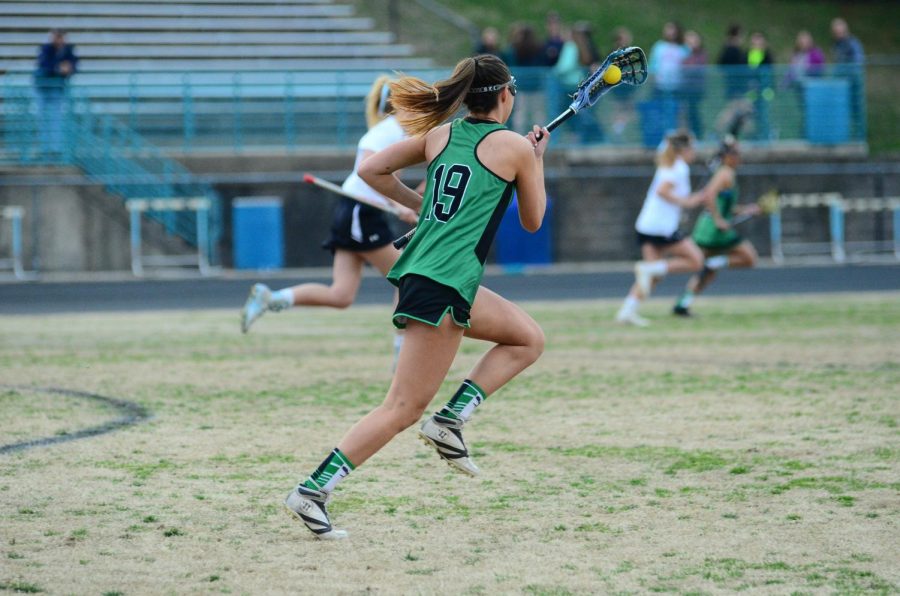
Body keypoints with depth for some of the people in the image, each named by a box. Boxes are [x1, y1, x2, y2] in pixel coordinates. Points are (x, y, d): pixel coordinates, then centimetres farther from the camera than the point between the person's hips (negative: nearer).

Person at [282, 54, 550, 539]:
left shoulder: (440, 134, 13)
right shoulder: (515, 147, -2)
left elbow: (371, 170, 13)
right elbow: (532, 221, 11)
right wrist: (537, 161, 24)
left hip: (422, 269, 8)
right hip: (444, 284, -8)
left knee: (528, 339, 21)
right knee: (403, 408, -3)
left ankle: (451, 419, 8)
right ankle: (313, 491, -10)